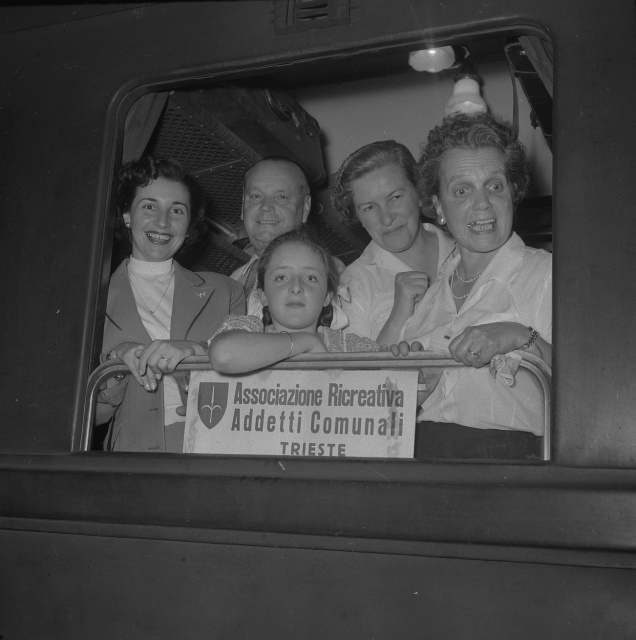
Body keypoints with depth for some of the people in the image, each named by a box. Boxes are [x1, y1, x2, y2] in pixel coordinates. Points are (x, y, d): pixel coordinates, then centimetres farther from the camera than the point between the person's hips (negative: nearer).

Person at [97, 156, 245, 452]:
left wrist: (197, 350, -12)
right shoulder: (95, 297, 11)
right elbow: (88, 415, 7)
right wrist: (116, 357, -10)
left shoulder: (223, 292, 13)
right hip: (131, 460, 0)